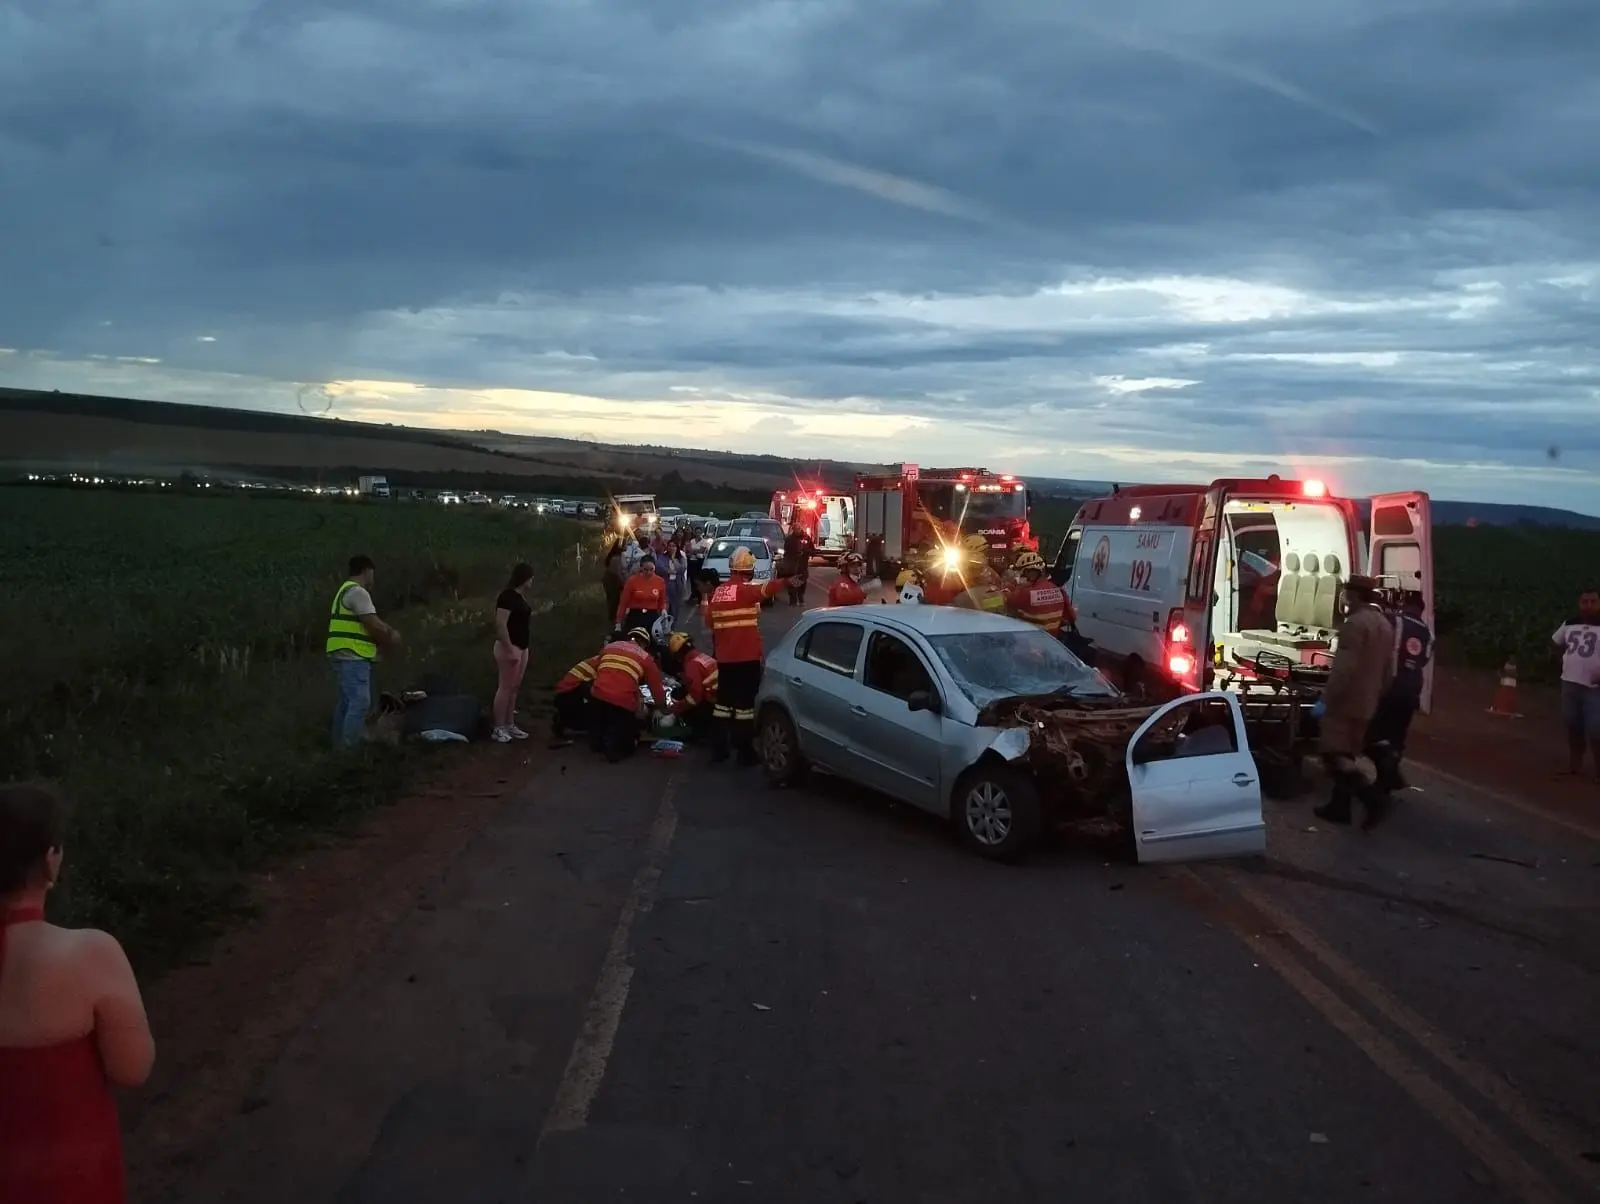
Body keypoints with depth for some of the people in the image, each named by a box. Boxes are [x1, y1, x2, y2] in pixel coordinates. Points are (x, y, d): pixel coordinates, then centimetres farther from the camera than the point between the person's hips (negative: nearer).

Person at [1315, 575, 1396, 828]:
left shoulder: (1355, 623, -17)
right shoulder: (1385, 625, 14)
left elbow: (1344, 668, -23)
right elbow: (1388, 669, 18)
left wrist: (1327, 697, -18)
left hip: (1346, 701, -9)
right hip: (1366, 703, 9)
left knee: (1334, 755, -8)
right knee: (1346, 755, 14)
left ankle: (1372, 796, -18)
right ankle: (1339, 806, 17)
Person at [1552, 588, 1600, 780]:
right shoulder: (1570, 624, 9)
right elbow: (1555, 642, 26)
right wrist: (1568, 655, 10)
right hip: (1570, 684, 6)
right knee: (1573, 727, 15)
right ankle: (1574, 765, 28)